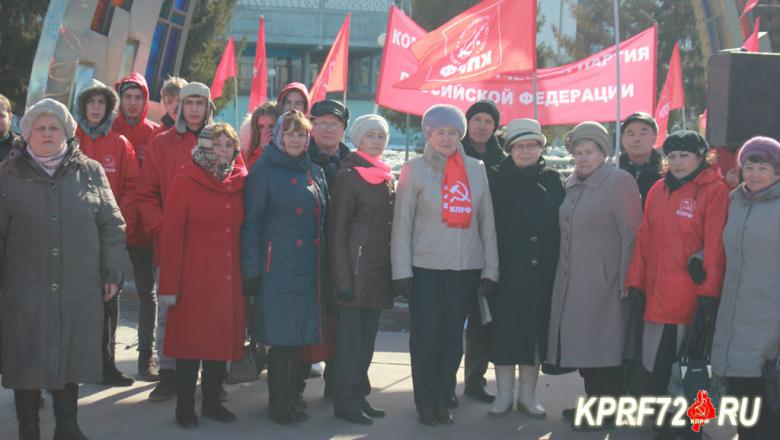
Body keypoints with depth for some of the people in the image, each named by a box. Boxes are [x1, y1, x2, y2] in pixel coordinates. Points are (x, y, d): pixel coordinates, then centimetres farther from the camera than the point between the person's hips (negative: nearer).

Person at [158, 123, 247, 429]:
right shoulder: (185, 182, -7)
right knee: (191, 341, 3)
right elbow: (172, 237, -9)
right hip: (193, 278, -4)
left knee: (222, 340, 10)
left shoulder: (238, 183, 7)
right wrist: (169, 285, -13)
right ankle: (185, 408, 15)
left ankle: (212, 403, 25)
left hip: (229, 278, 5)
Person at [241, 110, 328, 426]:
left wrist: (325, 264, 12)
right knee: (282, 337, -3)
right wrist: (252, 269, -11)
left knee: (300, 335, 9)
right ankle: (278, 403, 9)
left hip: (309, 268, 5)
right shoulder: (264, 171, -4)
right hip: (277, 267, -5)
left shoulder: (314, 172, 13)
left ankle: (291, 397, 21)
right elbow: (251, 222, -6)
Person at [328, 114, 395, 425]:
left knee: (367, 338, 11)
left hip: (379, 271, 7)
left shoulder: (387, 178, 14)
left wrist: (394, 272, 12)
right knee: (351, 337, -2)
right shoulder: (348, 176, -7)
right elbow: (337, 231, -10)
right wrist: (343, 278, -16)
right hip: (355, 269, -7)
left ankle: (359, 396, 20)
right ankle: (346, 402, 6)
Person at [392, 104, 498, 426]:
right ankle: (426, 404, 15)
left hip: (466, 267, 3)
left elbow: (486, 221, 9)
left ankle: (444, 402, 20)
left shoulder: (476, 169, 7)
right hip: (426, 267, -2)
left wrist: (491, 268, 5)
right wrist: (402, 270, -7)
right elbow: (402, 222, -2)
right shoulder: (414, 169, 0)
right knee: (426, 336, 1)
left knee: (453, 338, 8)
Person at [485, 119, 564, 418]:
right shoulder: (496, 178, 1)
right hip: (505, 270, -2)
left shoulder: (551, 180, 7)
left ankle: (528, 394, 20)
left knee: (535, 329, 7)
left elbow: (562, 225, 8)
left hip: (541, 271, 2)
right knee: (504, 329, 2)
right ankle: (504, 394, 16)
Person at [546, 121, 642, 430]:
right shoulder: (571, 184, 12)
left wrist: (626, 281, -15)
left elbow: (631, 234, -12)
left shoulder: (619, 181, -9)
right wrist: (563, 272, 14)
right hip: (572, 281, 7)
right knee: (583, 344, 10)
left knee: (603, 346, -1)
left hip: (603, 281, -7)